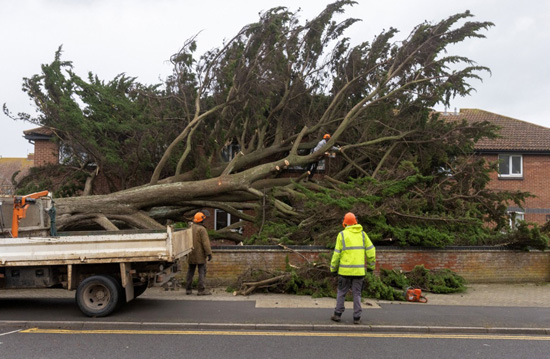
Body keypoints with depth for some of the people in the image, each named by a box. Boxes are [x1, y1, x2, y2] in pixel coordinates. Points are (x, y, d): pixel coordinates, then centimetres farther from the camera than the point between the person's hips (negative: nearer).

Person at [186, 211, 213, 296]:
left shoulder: (190, 228, 9)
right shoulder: (202, 229, -13)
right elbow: (205, 242, -19)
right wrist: (209, 253, -19)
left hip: (191, 254, 7)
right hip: (200, 254, -7)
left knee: (190, 271, 14)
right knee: (202, 271, -3)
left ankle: (188, 289, 16)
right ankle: (201, 289, -8)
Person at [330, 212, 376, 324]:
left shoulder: (342, 235, -3)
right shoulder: (362, 234, 5)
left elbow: (337, 253, -4)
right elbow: (371, 251, 3)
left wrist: (333, 268, 5)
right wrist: (371, 266, 12)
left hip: (345, 270, -2)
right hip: (359, 270, 2)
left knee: (341, 292, 11)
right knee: (357, 293, 8)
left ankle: (338, 314, 14)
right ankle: (357, 317, 9)